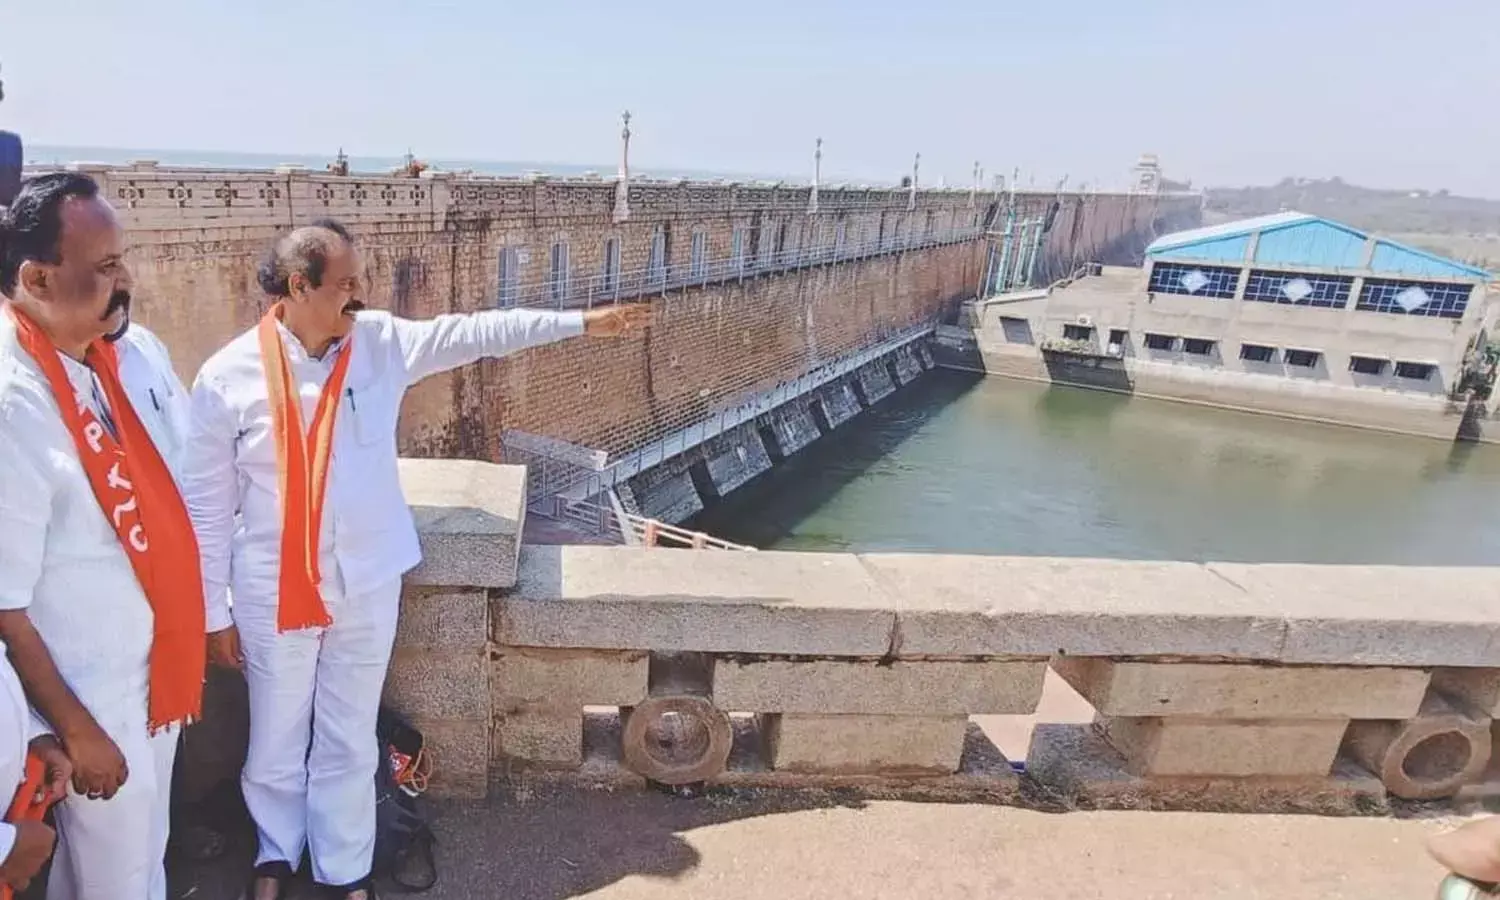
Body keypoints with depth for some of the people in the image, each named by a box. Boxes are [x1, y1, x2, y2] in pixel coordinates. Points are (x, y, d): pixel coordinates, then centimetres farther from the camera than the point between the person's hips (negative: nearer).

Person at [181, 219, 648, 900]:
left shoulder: (381, 342, -4)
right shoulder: (228, 376, -10)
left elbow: (479, 333, -1)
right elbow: (208, 504, -5)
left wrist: (580, 323, -4)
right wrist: (215, 610, -2)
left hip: (367, 584, 2)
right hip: (273, 591, -1)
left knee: (349, 741, 15)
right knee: (277, 738, 18)